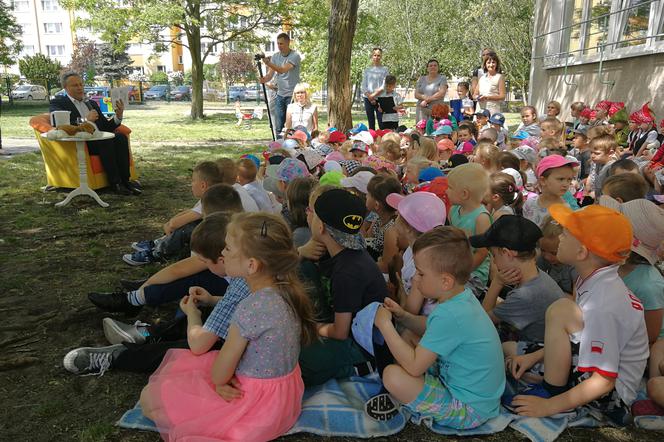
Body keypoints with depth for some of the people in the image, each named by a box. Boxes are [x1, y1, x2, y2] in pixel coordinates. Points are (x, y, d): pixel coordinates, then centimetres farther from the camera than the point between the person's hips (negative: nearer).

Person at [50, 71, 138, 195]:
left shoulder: (92, 103, 26)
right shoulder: (57, 103, 8)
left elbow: (106, 128, 22)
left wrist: (118, 116, 3)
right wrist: (86, 120, -17)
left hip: (99, 140, 6)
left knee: (121, 137, -24)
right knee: (106, 140, -33)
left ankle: (124, 180, -25)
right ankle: (115, 183, -29)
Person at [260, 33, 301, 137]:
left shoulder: (295, 56, -11)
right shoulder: (275, 56, 7)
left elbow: (283, 70, -24)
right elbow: (270, 74, 0)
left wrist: (268, 63, -36)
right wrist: (264, 79, -22)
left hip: (292, 95, -5)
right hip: (280, 95, 5)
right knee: (278, 126, 7)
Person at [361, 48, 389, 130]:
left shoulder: (384, 70, 4)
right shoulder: (367, 70, 11)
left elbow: (384, 86, -3)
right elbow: (363, 87, 5)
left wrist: (374, 95, -14)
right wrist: (370, 98, -8)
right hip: (368, 99, 2)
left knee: (382, 123, -9)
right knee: (371, 123, 5)